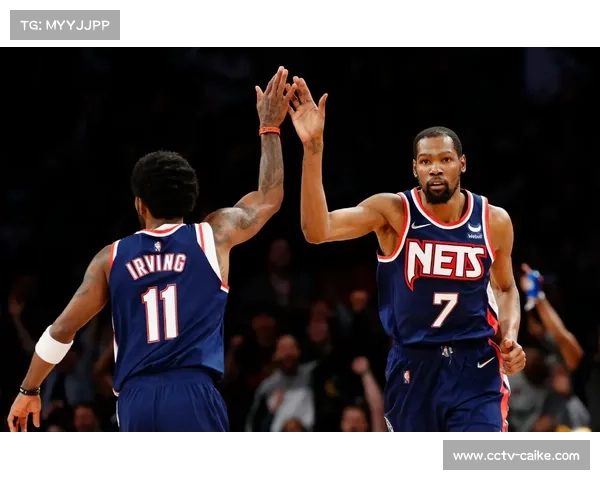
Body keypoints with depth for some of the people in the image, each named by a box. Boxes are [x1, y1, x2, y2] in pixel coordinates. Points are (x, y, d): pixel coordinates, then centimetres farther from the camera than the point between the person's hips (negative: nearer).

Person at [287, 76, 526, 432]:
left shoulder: (494, 221, 0)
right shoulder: (393, 212, -8)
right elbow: (318, 231, -24)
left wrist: (511, 338, -2)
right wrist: (313, 149, -33)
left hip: (475, 366, 0)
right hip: (413, 364, 0)